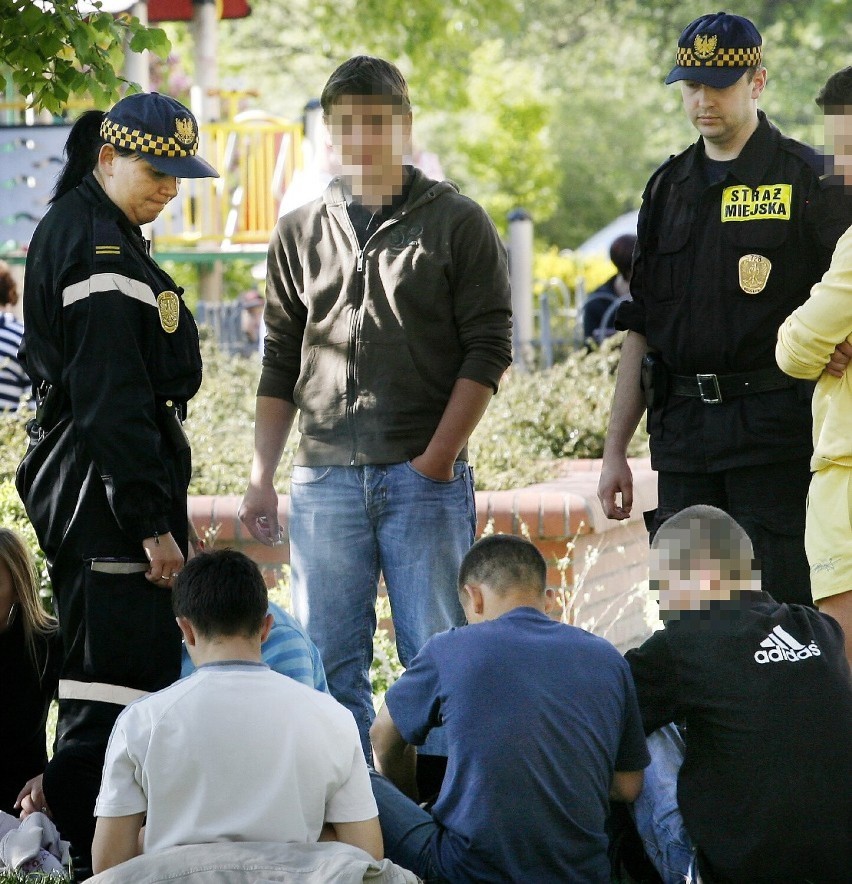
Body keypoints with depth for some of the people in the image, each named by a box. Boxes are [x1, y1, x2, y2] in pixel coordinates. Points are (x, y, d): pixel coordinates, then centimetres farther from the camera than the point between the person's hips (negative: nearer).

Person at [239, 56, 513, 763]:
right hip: (325, 475, 3)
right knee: (329, 659, 3)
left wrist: (438, 458, -11)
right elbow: (281, 366, 16)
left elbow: (486, 351, -2)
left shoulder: (457, 223, 3)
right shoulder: (300, 234, 14)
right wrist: (262, 479, 8)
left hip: (426, 474, -3)